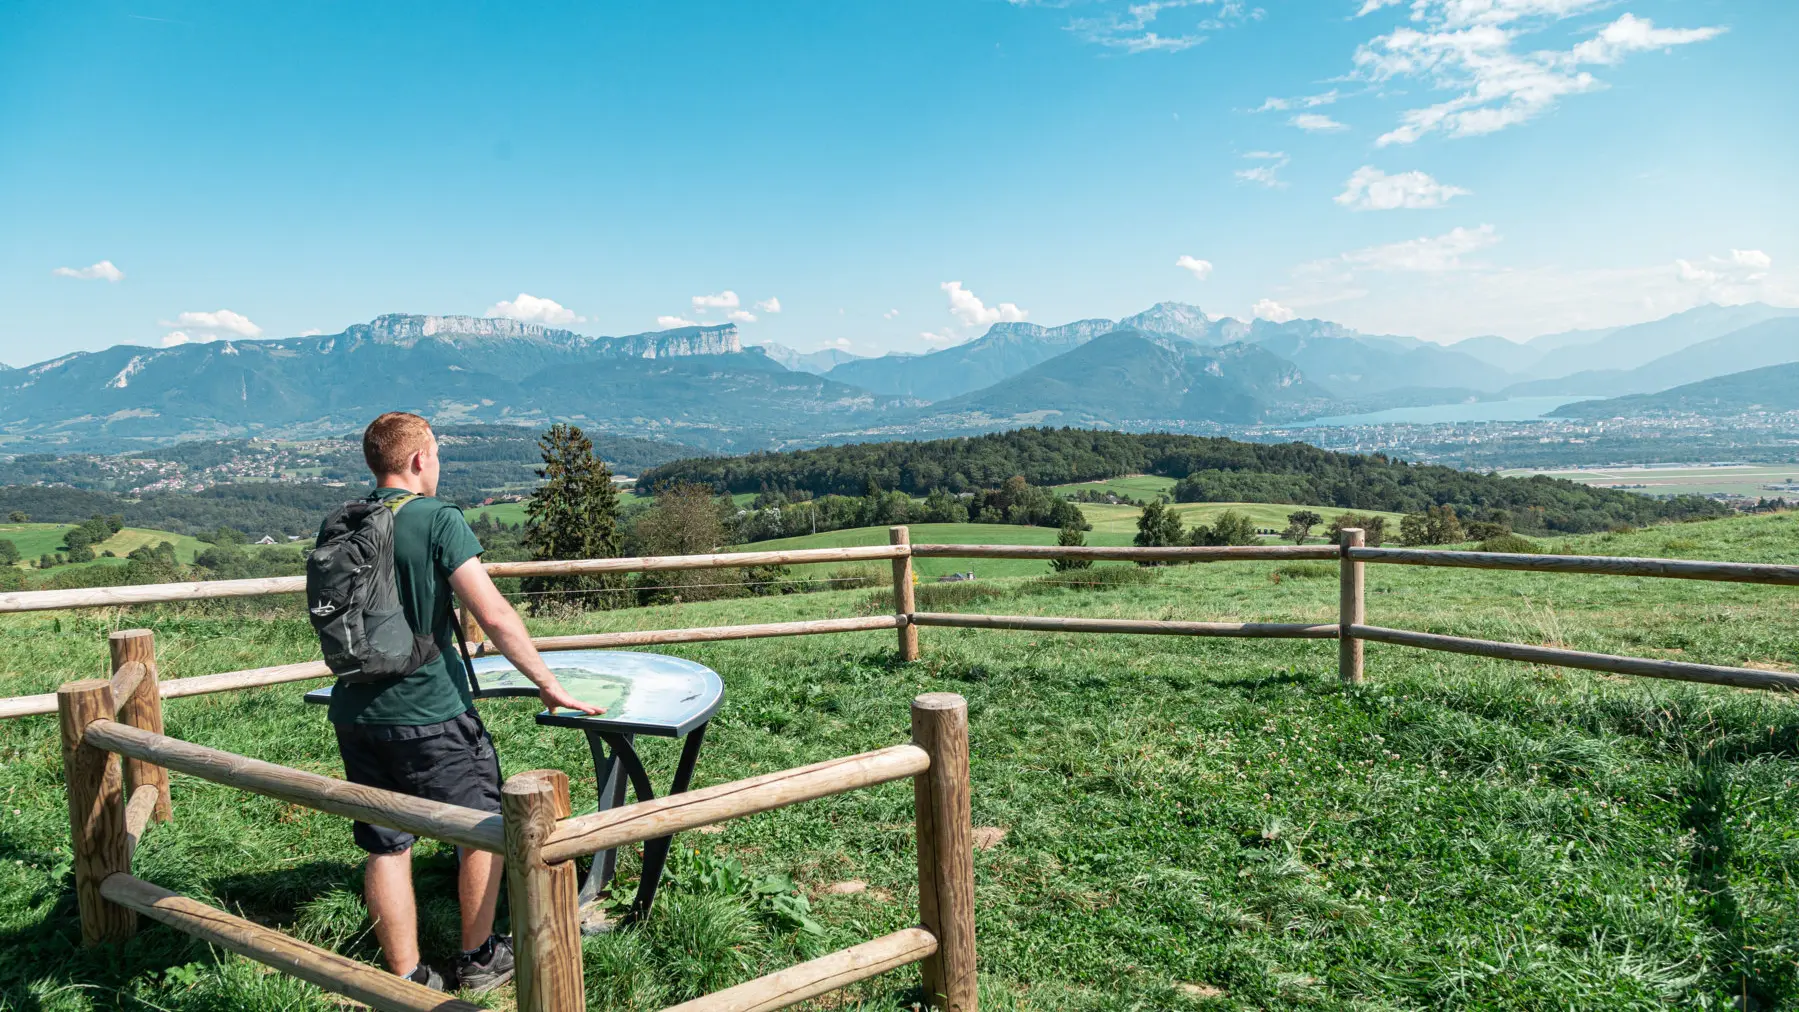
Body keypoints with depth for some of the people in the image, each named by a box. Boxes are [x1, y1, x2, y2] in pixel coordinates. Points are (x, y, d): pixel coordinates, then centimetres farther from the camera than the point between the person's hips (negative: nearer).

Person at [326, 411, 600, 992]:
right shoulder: (438, 519, -12)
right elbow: (493, 614, -20)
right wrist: (547, 683, -12)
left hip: (355, 713, 6)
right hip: (428, 712, -5)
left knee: (385, 847, 12)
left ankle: (407, 982, 20)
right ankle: (478, 959, 25)